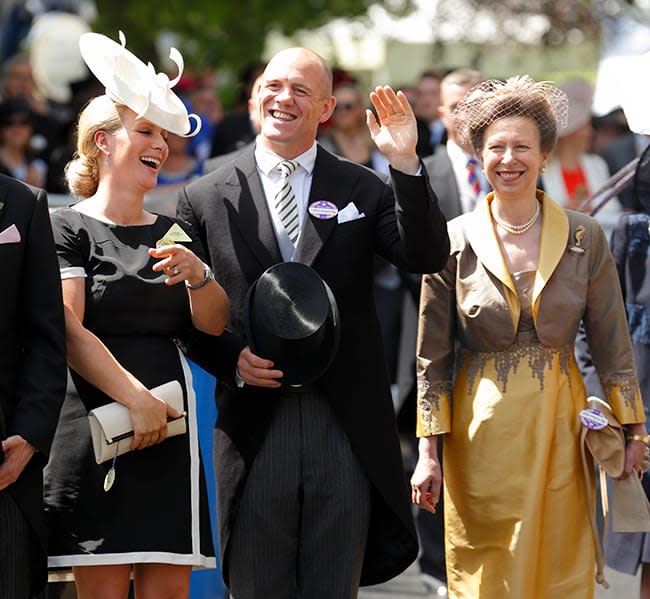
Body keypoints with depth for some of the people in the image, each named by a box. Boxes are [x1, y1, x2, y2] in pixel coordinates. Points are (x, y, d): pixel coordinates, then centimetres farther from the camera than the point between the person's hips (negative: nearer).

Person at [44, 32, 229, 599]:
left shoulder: (175, 233, 18)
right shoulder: (68, 227, 0)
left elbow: (214, 324, 11)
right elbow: (69, 333, -11)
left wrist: (197, 274, -8)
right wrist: (136, 397, -17)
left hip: (169, 431, 5)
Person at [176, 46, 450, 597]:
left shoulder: (362, 189, 7)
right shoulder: (206, 199, 6)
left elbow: (427, 257, -7)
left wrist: (406, 164, -18)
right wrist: (231, 360, -8)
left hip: (347, 428, 0)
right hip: (254, 424, 0)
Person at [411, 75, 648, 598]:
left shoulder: (585, 237, 0)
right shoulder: (453, 242, -3)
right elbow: (433, 357, 1)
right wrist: (429, 453, -2)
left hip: (558, 424, 1)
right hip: (482, 431, -1)